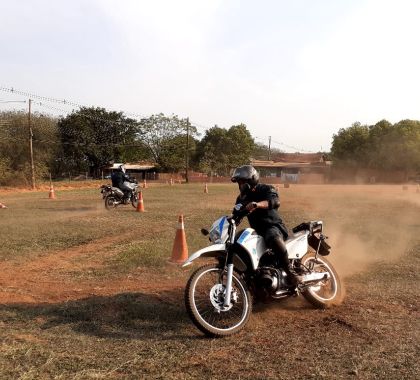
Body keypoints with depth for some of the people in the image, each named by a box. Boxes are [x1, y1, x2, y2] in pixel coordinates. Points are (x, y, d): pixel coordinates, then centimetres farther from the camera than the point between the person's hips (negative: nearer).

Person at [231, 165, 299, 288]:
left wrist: (258, 204, -47)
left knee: (275, 239, -41)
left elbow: (275, 201, -29)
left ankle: (289, 272, -29)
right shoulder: (242, 198, 13)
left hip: (273, 226, -8)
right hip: (256, 232, 8)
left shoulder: (266, 189, -7)